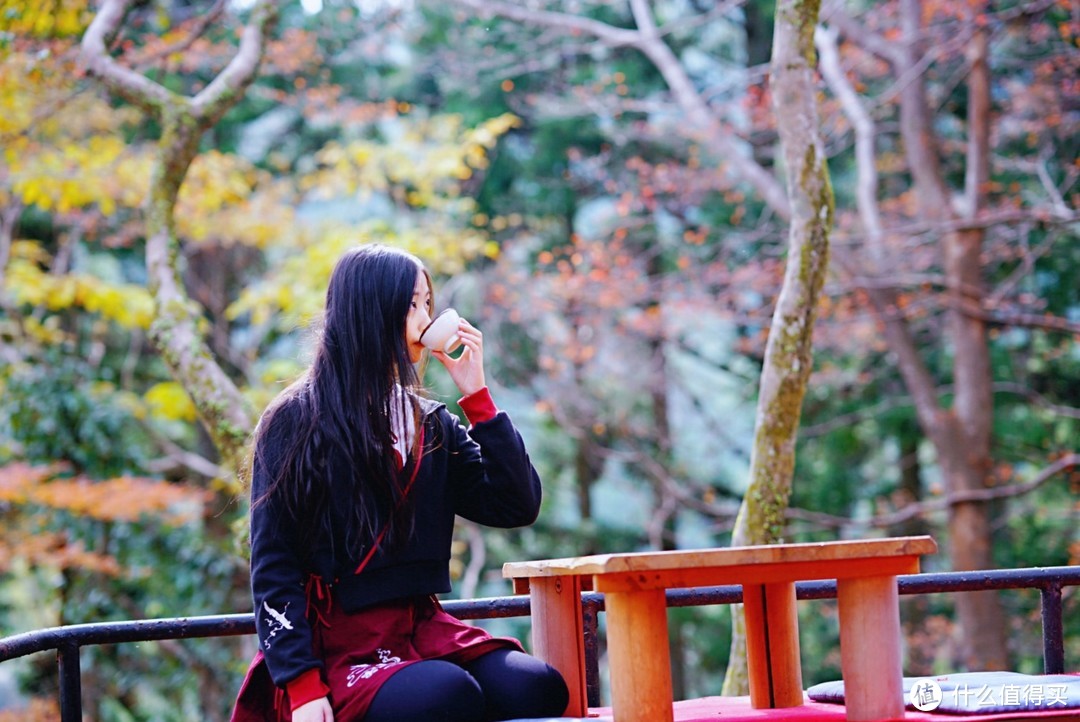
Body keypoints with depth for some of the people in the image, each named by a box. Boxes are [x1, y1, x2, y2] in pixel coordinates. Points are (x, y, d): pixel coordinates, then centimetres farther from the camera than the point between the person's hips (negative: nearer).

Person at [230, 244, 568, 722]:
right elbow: (273, 567, -4)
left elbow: (517, 507, 7)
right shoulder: (295, 422, 1)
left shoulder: (432, 425, 17)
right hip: (335, 641, -5)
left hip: (421, 629, 5)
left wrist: (476, 396, 4)